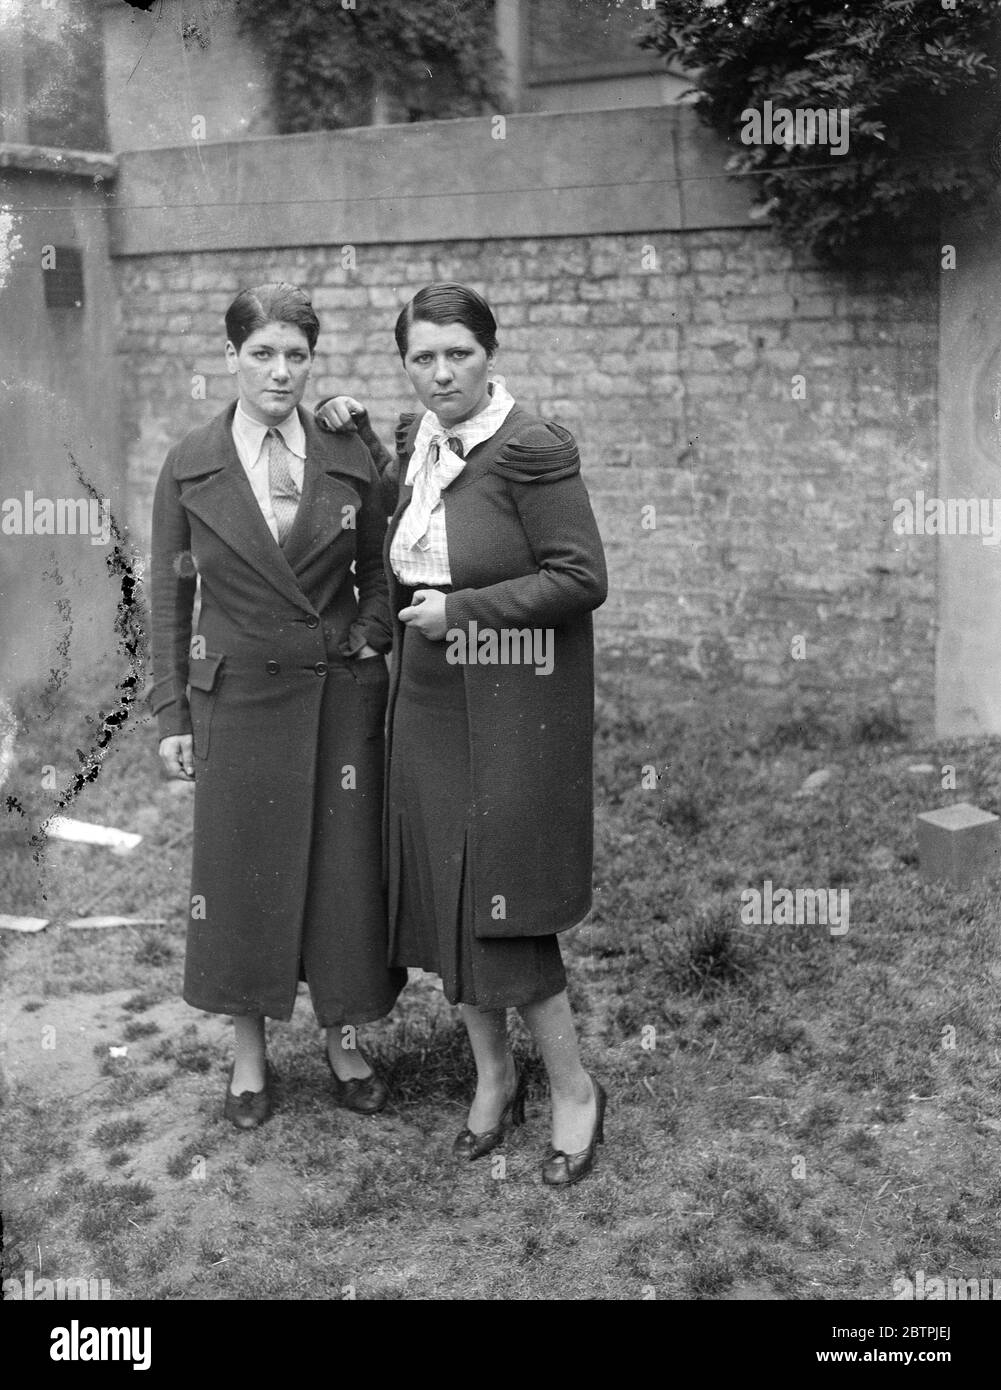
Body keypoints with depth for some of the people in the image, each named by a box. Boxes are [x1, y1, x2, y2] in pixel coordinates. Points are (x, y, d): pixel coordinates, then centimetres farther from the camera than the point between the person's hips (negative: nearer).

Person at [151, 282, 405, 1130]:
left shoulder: (350, 463, 0)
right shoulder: (189, 469, -2)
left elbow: (376, 574, 11)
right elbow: (170, 598, 1)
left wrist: (368, 643, -4)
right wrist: (172, 714, -1)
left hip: (339, 698, 1)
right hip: (236, 699, 0)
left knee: (343, 868, 7)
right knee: (242, 871, 9)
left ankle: (345, 1039, 27)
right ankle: (250, 1051, 26)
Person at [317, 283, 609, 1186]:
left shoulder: (531, 450, -16)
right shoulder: (417, 442, 7)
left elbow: (582, 579, -17)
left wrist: (462, 609, -17)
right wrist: (361, 438, 13)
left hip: (511, 709, -7)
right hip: (427, 705, 7)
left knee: (501, 905, -3)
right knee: (443, 896, 12)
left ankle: (575, 1090, 17)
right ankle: (494, 1076, 31)